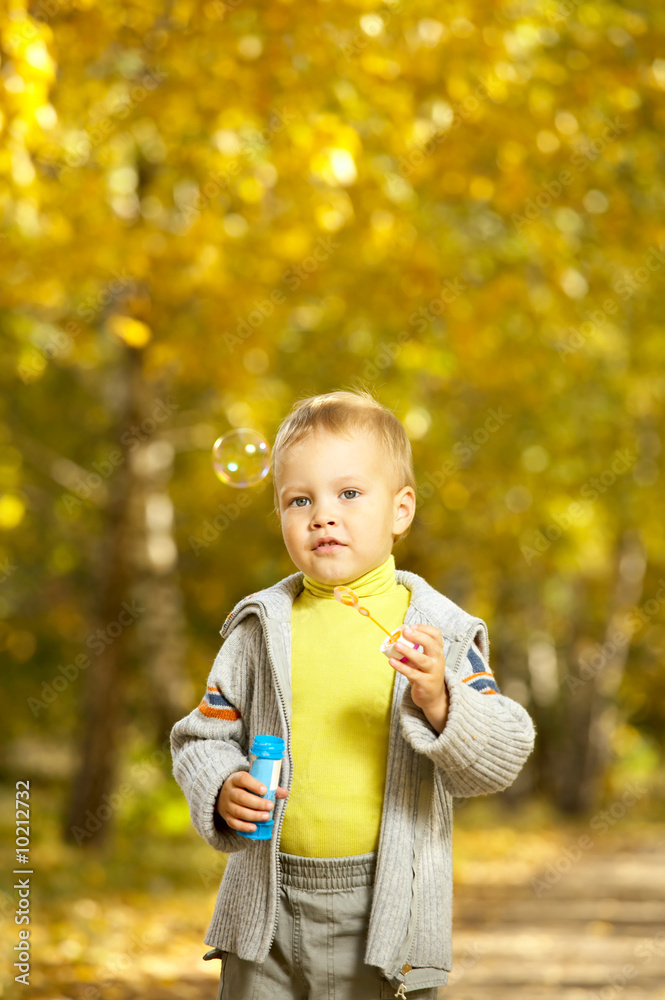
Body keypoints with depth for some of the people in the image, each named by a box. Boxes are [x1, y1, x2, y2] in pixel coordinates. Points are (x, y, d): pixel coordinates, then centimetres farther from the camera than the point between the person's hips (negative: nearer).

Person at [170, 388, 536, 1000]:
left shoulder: (438, 631, -2)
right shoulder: (263, 627, 3)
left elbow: (500, 759, -6)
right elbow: (205, 737, 9)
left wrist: (438, 702, -22)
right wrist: (223, 792, -10)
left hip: (389, 912, -2)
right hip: (269, 911, 2)